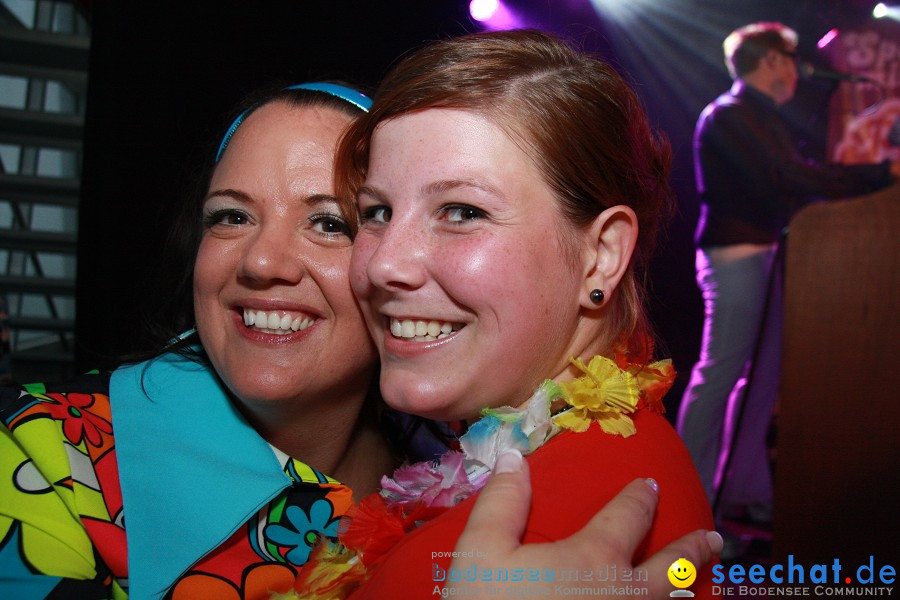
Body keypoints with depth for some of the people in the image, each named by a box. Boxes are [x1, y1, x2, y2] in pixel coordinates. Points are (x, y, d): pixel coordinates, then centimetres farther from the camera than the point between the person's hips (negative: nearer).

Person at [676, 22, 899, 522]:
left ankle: (746, 490, 19)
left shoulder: (761, 117, 20)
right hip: (736, 256, -10)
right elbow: (791, 178, -23)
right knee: (719, 374, -9)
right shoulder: (730, 115, -11)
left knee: (762, 376, 11)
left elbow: (788, 184, 16)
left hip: (763, 255, 10)